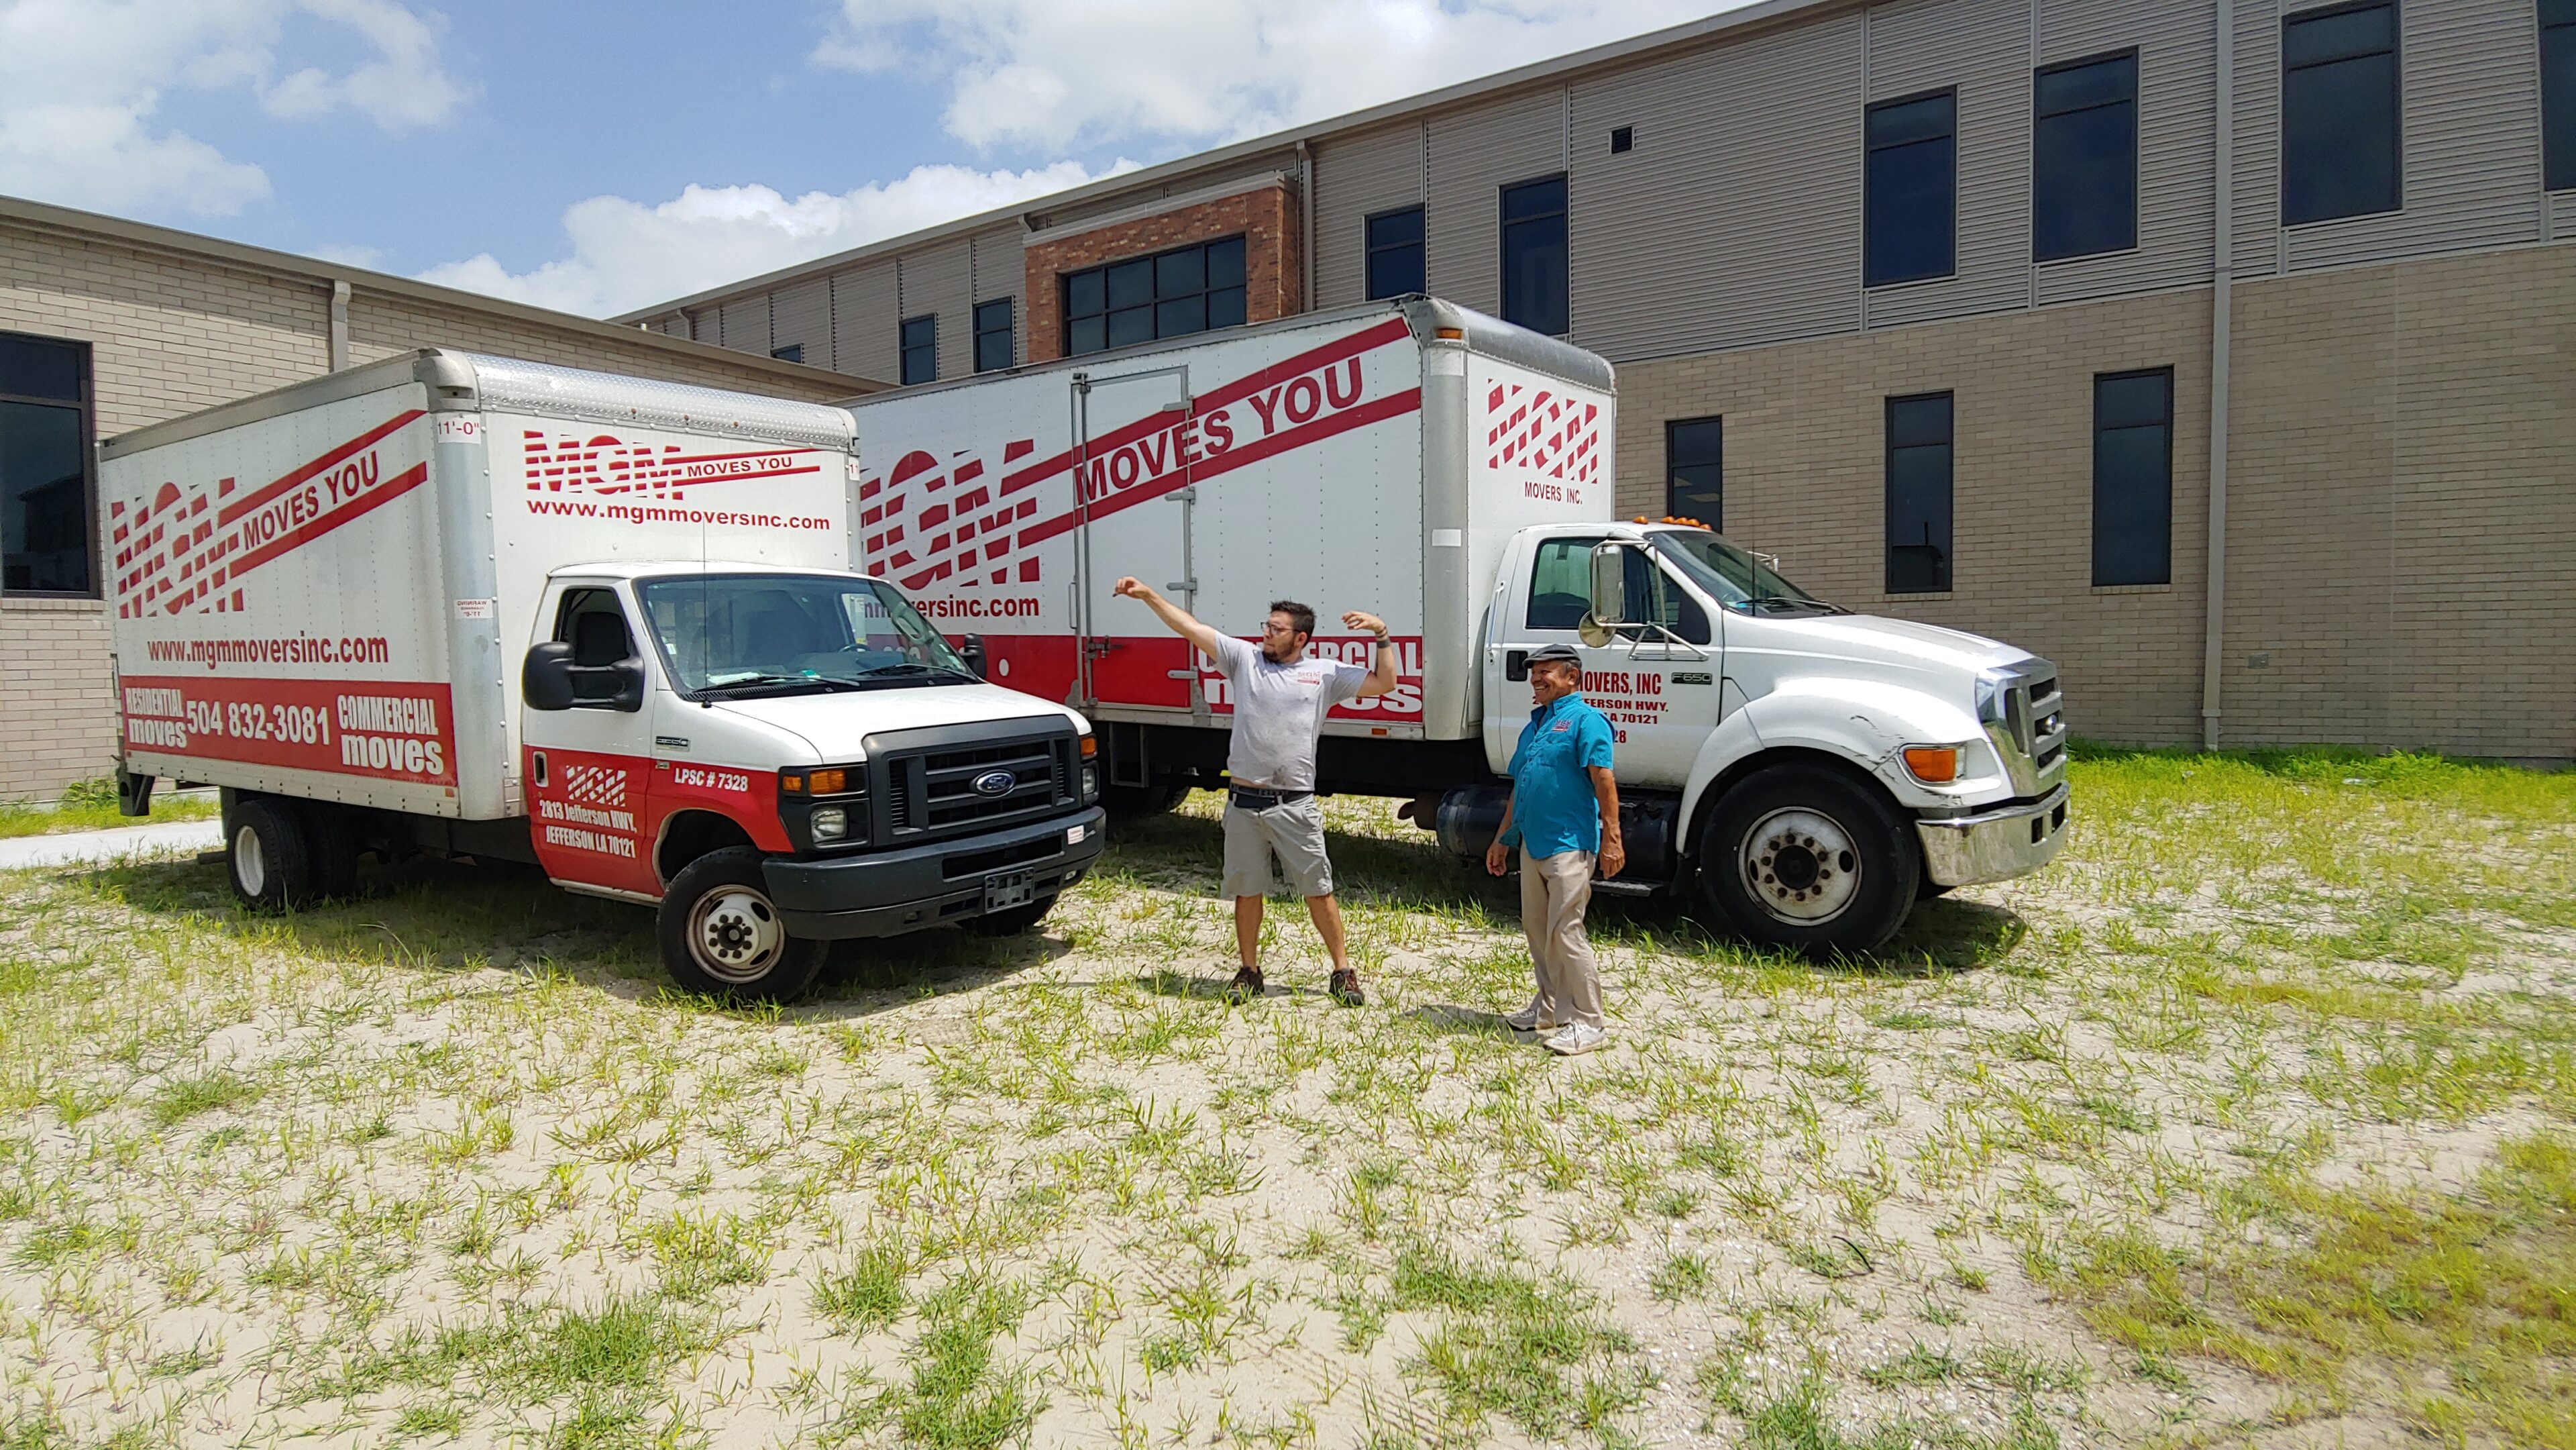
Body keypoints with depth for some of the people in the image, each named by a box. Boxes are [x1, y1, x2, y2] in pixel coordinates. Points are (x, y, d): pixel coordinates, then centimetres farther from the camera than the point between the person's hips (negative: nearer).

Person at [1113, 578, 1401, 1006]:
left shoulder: (1326, 674, 4)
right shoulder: (1244, 658, 7)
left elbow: (1385, 682, 4)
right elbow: (1191, 628, 4)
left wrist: (1381, 633, -4)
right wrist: (1149, 595, -2)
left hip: (1295, 806, -2)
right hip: (1243, 803, 2)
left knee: (1318, 891, 3)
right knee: (1247, 891, 12)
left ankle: (1343, 971, 15)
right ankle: (1249, 971, 26)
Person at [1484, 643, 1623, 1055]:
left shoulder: (1585, 719, -8)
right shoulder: (1535, 724, 18)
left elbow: (1604, 781, -16)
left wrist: (1611, 838, -22)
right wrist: (1502, 839, 25)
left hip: (1569, 845, -9)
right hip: (1532, 846, 9)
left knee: (1566, 933, -9)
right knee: (1536, 929, 15)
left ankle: (1588, 1023, -1)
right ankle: (1549, 1007, 29)